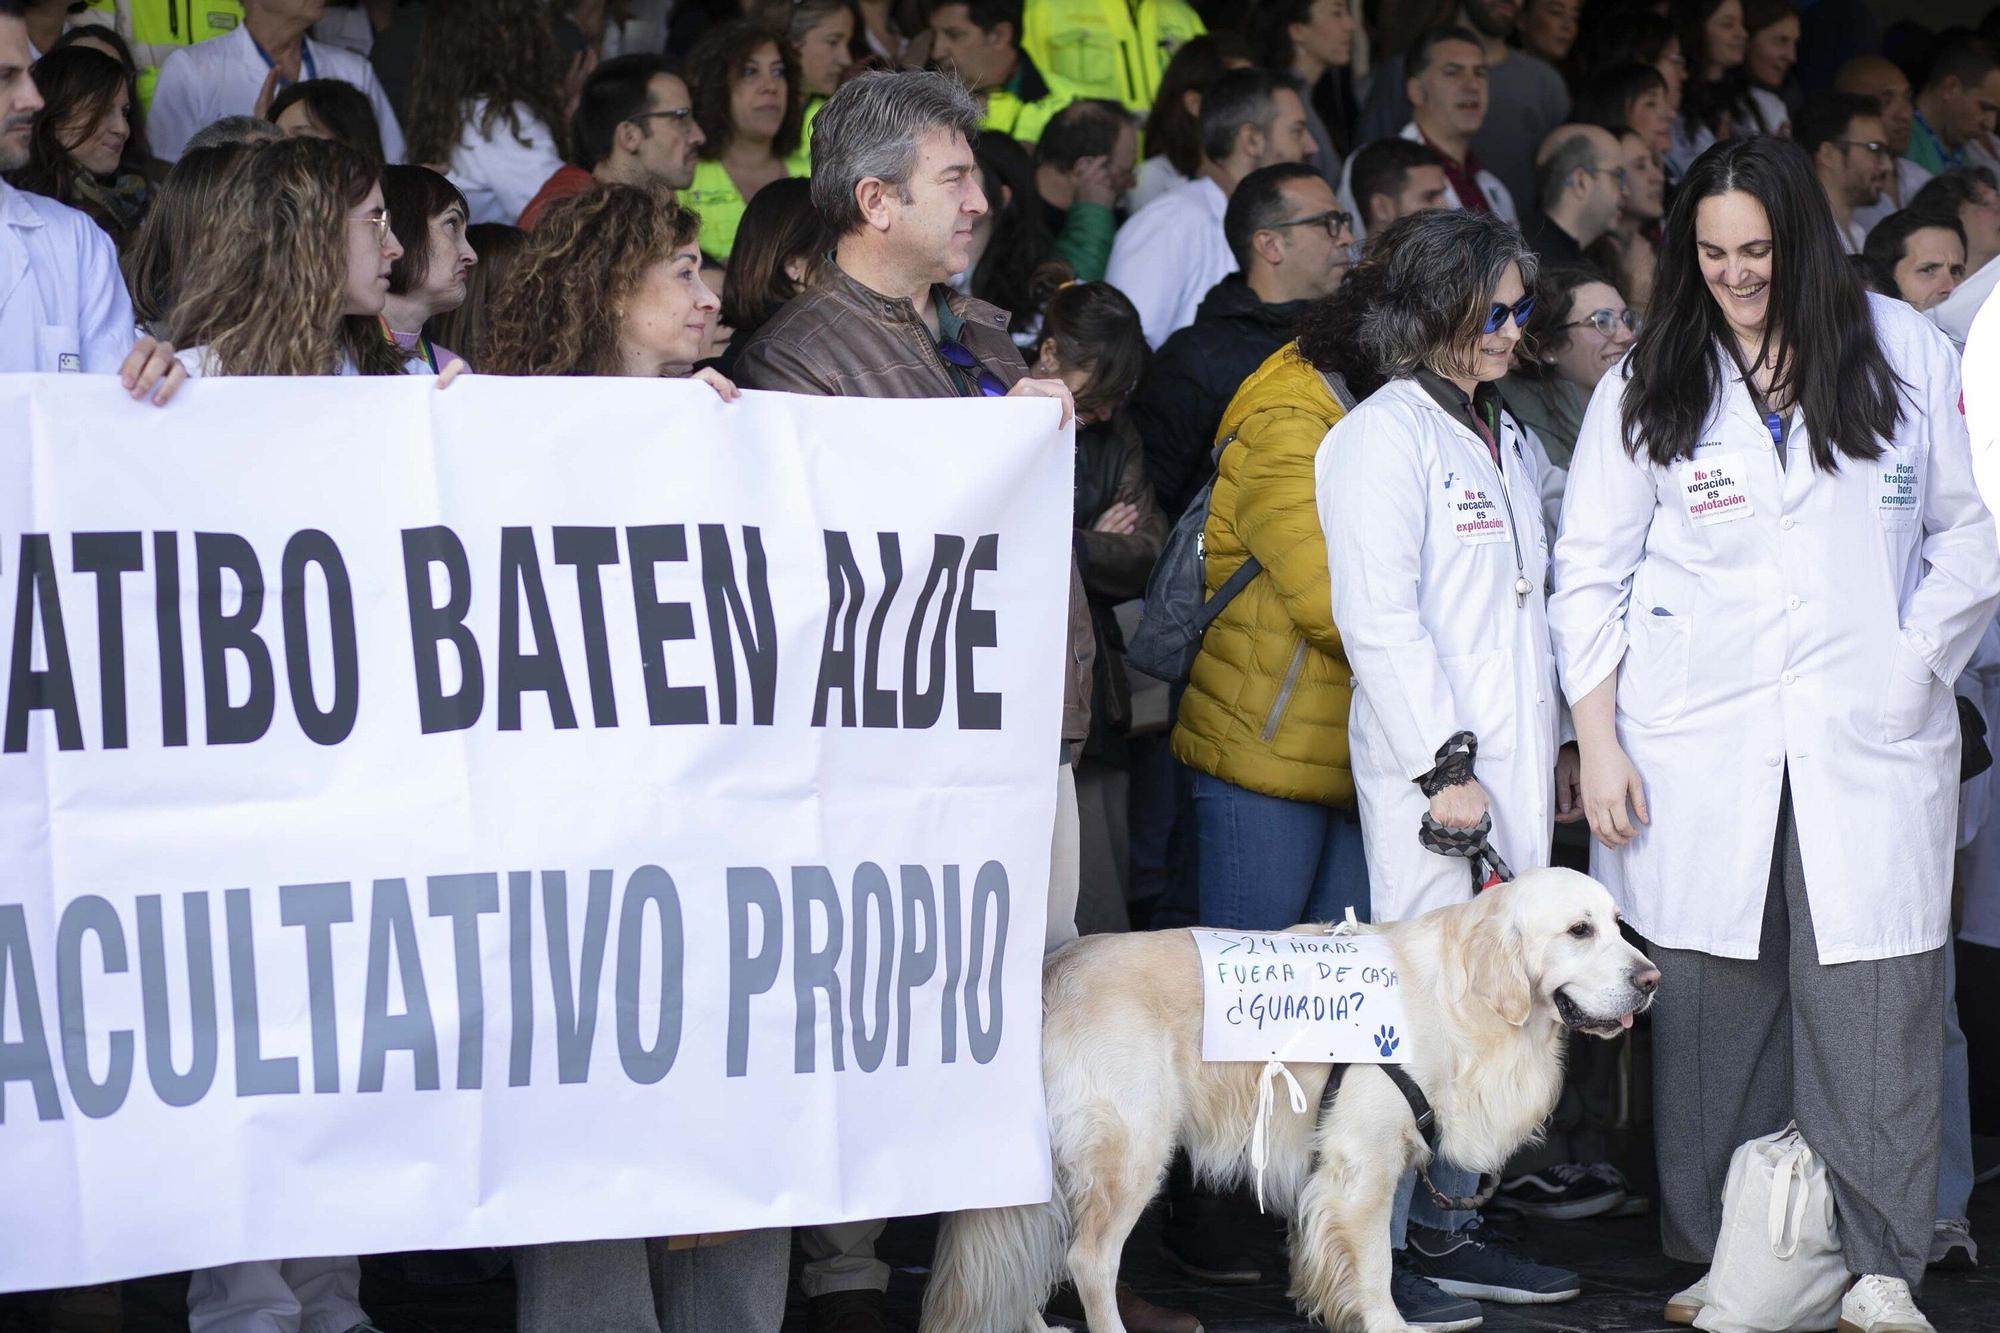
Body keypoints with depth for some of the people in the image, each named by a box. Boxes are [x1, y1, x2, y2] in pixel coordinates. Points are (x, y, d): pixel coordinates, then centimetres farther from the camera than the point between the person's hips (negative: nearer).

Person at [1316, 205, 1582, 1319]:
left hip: (1512, 763, 8)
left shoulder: (1504, 434, 20)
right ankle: (1421, 1238, -5)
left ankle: (1449, 1213, 11)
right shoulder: (1384, 435, -7)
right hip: (1436, 768, -8)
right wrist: (1444, 763, -17)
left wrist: (1553, 746, 20)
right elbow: (1379, 615, -13)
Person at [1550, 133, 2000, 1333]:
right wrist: (1599, 745, 3)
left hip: (1869, 740, -1)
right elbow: (1591, 575, 9)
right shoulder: (1650, 386, 9)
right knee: (1714, 1007, -1)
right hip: (1698, 750, 1)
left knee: (1873, 1007, -7)